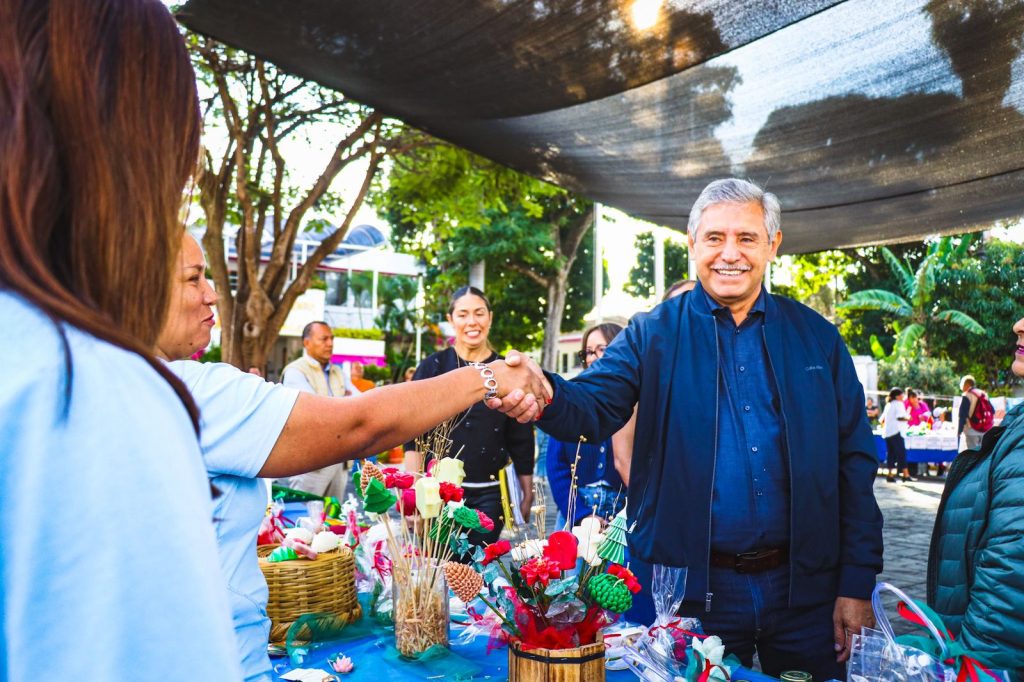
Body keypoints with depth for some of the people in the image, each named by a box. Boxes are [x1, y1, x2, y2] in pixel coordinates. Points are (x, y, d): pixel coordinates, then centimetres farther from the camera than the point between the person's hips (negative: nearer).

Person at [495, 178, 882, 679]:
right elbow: (594, 407, -16)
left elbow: (855, 463, 3)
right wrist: (544, 395, -39)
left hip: (806, 591, 2)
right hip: (693, 587, -1)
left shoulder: (817, 337, 3)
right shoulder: (652, 335, -2)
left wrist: (857, 583, 0)